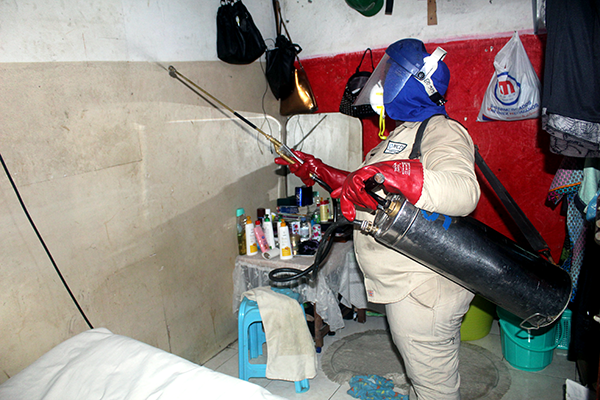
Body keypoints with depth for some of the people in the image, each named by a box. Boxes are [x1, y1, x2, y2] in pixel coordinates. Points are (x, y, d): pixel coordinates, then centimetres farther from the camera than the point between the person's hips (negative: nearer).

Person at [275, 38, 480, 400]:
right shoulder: (403, 132, 18)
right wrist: (317, 170, 23)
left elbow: (463, 190, -35)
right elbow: (366, 191, 25)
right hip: (402, 286, 9)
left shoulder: (440, 131, -15)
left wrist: (389, 174, -45)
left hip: (423, 291, -9)